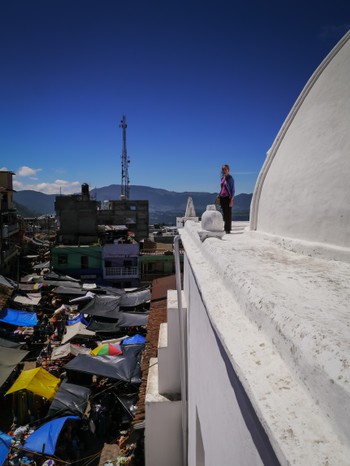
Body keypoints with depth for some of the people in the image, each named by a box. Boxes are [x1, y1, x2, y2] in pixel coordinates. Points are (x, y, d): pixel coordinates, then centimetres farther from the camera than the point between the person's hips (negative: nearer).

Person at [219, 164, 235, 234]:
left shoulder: (230, 178, -8)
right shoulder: (222, 178, 13)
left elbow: (233, 190, -10)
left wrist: (232, 200, -16)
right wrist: (219, 196, 15)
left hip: (228, 197, -7)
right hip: (222, 197, 7)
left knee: (228, 214, -4)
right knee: (224, 213, 10)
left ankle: (228, 229, 0)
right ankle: (225, 229, 16)